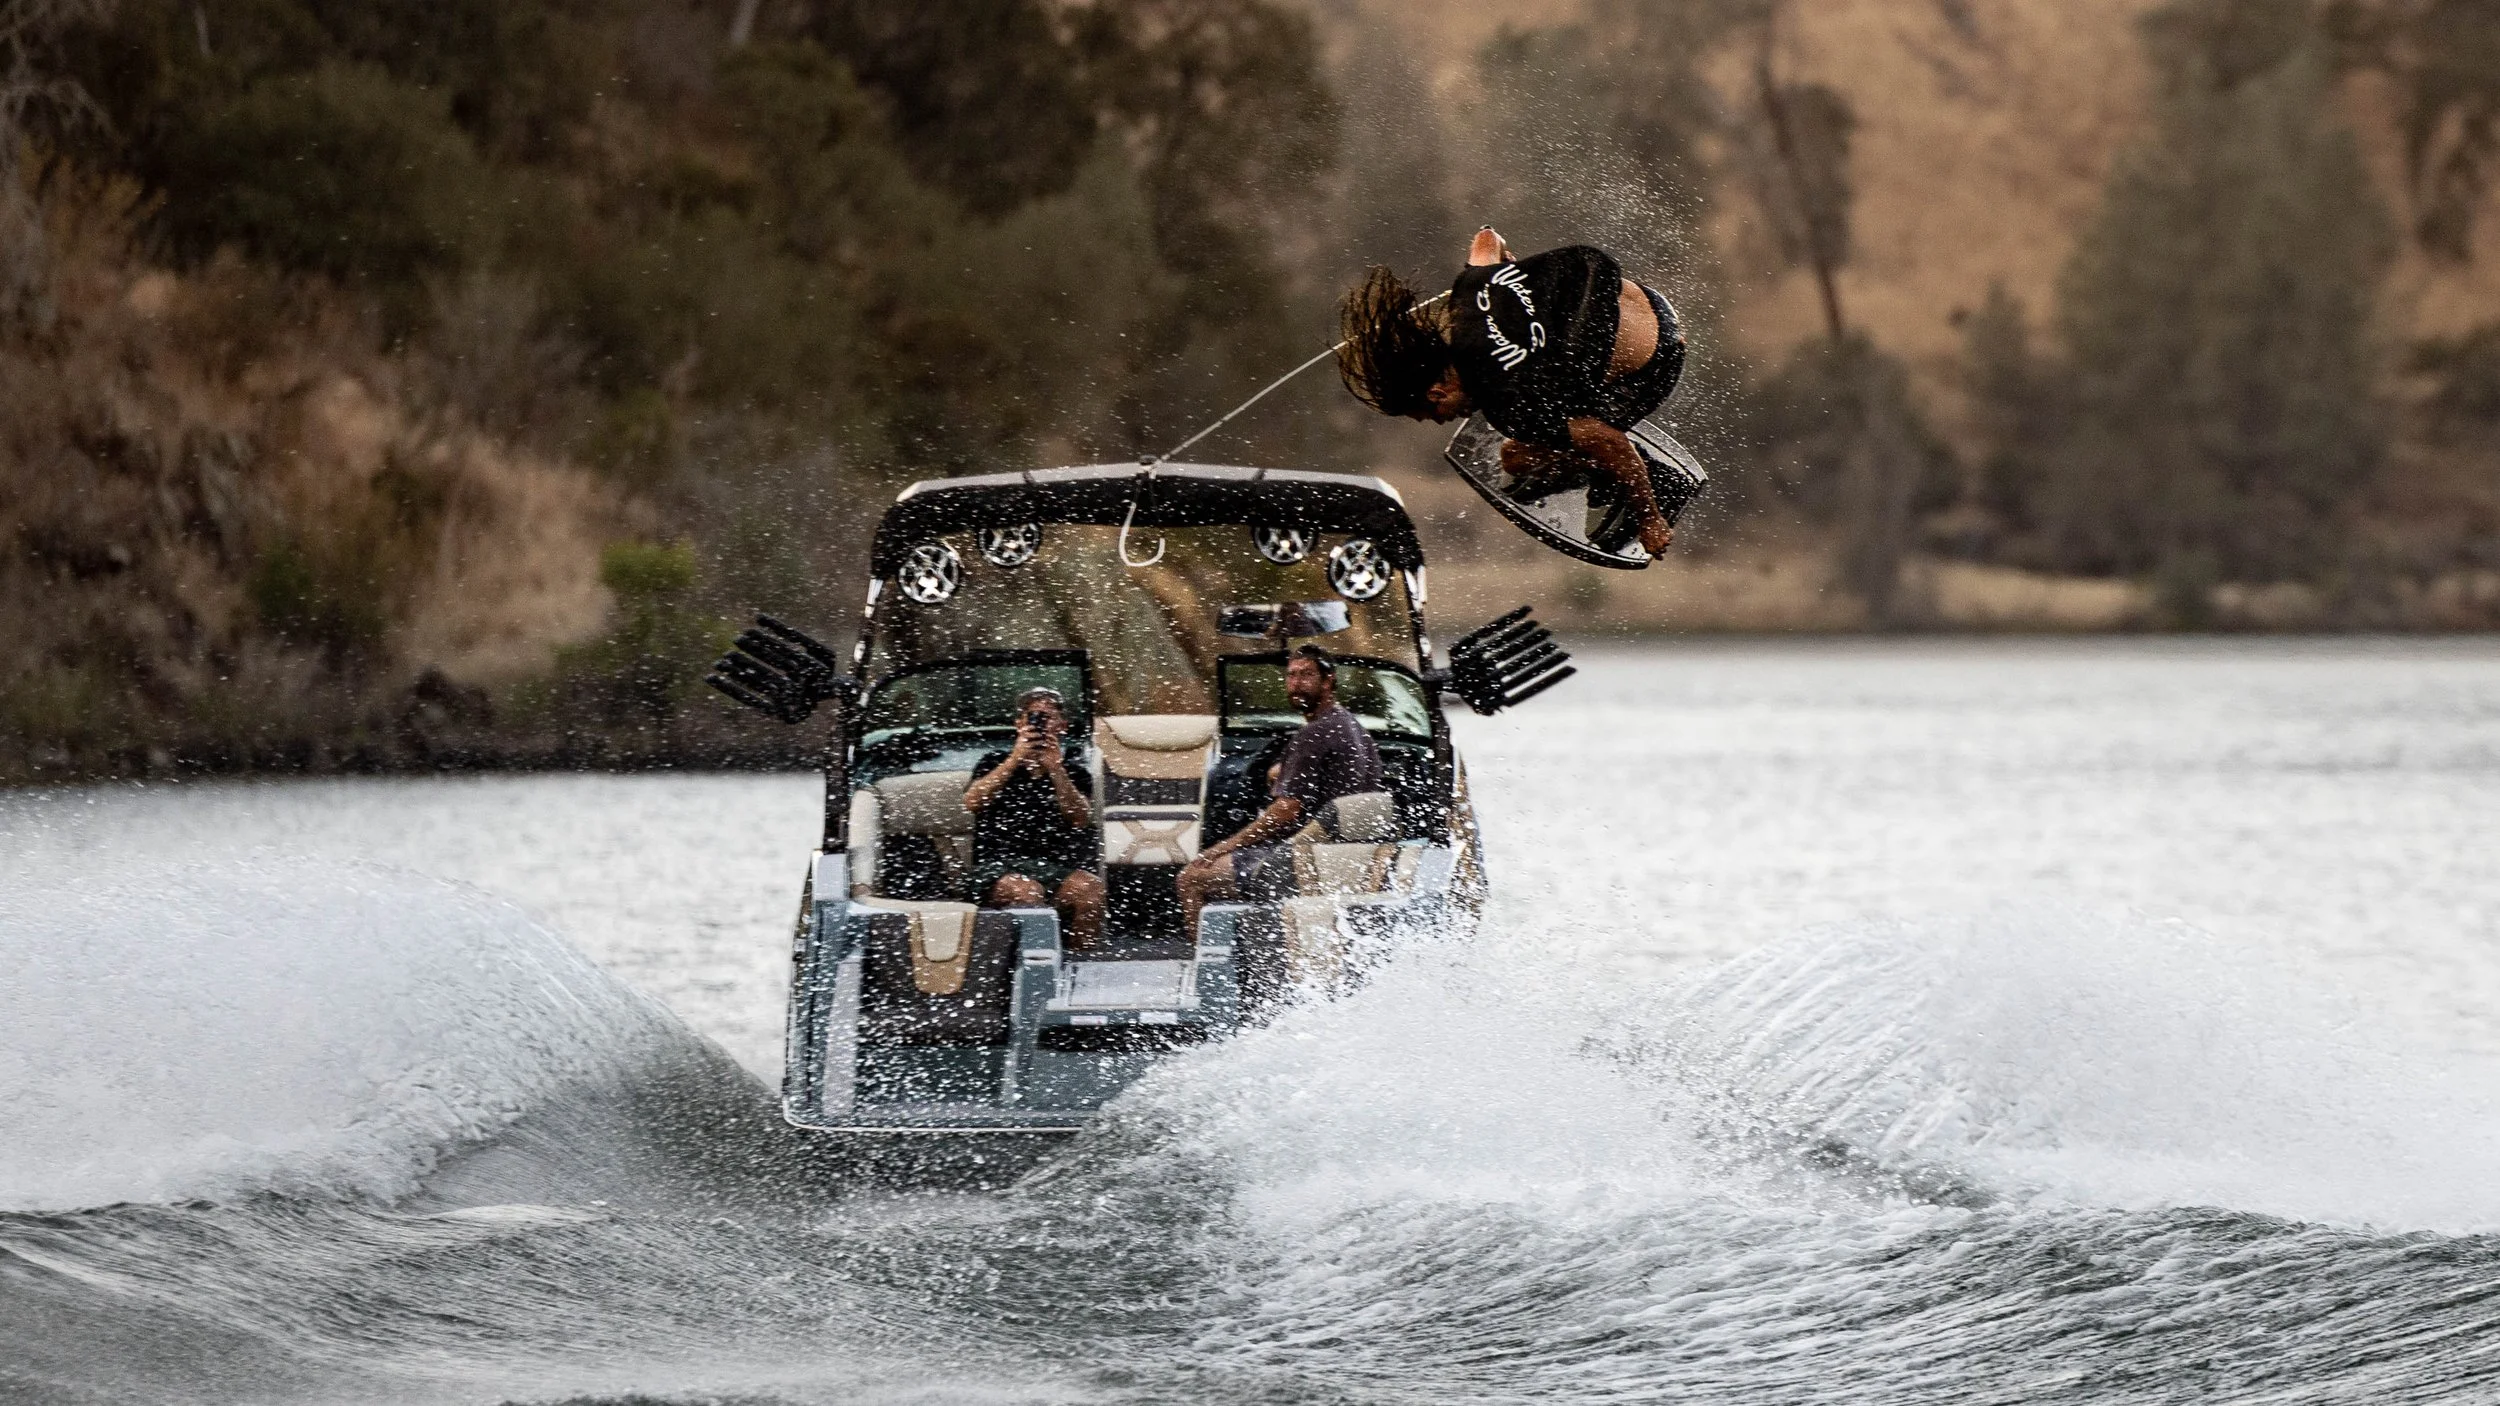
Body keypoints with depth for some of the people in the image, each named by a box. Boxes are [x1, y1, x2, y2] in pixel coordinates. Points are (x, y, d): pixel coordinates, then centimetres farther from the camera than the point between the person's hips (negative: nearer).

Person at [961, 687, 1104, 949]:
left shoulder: (1075, 774, 18)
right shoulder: (997, 764, 18)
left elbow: (1081, 820, 0)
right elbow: (971, 803, -2)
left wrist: (1055, 769, -10)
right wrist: (1016, 759, -8)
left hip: (1054, 867, 2)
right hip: (999, 865, -2)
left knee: (1090, 888, -31)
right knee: (1027, 892, -37)